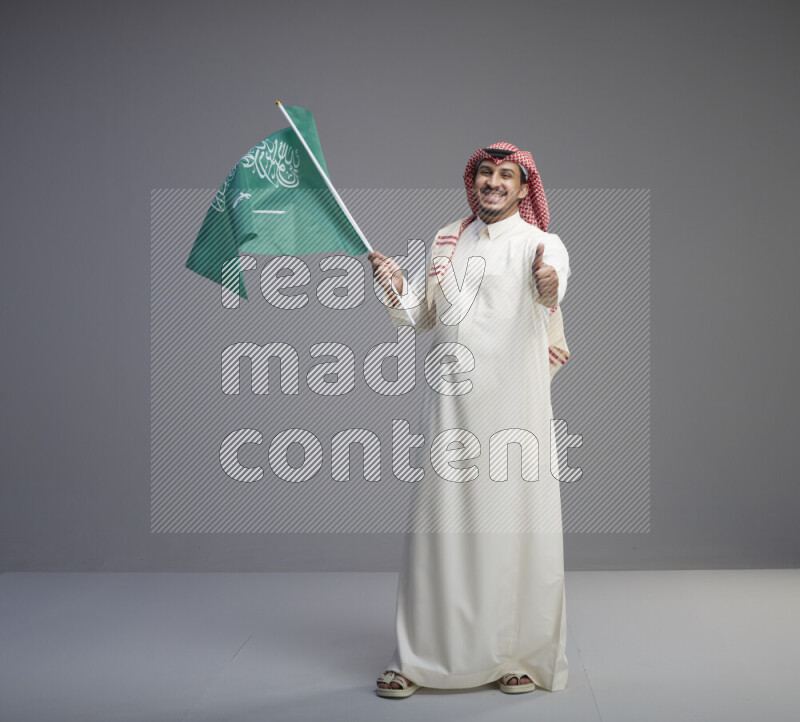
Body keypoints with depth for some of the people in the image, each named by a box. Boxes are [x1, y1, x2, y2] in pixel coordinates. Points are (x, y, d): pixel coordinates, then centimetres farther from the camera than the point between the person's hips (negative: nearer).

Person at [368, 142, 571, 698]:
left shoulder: (539, 243, 0)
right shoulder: (447, 241, 15)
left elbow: (553, 279, -23)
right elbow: (425, 317, 17)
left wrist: (549, 286, -46)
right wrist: (395, 283, -1)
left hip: (514, 400, -3)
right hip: (453, 402, 4)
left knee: (514, 524, -1)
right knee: (441, 523, 3)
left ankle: (524, 655, 14)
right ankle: (420, 659, 12)